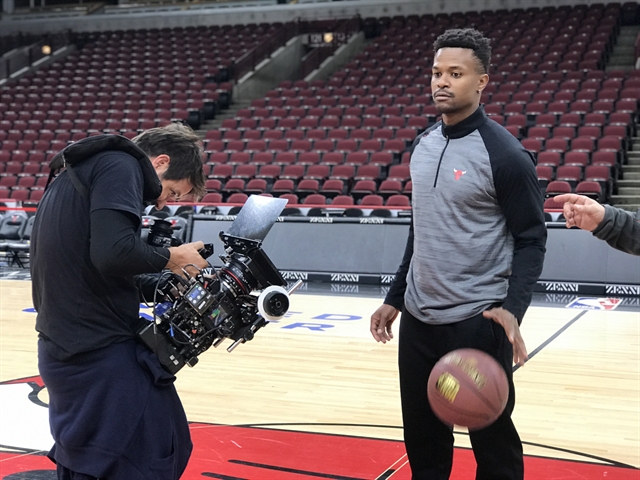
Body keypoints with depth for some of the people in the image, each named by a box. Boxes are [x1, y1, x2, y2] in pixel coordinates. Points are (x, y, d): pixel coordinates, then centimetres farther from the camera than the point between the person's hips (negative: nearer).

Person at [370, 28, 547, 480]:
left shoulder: (504, 153, -12)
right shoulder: (422, 145, 8)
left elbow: (531, 239, -11)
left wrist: (513, 309, -25)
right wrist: (395, 298, 18)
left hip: (478, 323, -6)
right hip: (418, 319, 7)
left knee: (492, 440, 6)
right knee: (422, 441, 15)